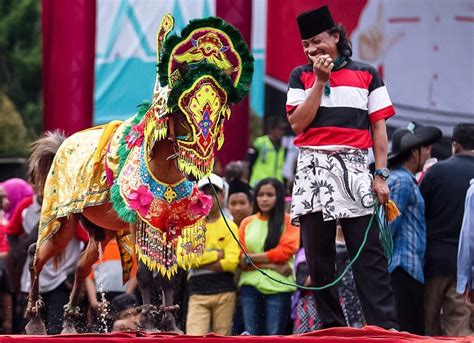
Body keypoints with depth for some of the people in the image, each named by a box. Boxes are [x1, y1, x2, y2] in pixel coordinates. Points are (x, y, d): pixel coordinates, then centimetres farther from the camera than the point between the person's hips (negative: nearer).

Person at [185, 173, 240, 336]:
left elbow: (231, 262, -6)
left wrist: (200, 261, -8)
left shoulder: (230, 227, 6)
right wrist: (216, 255, -7)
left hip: (224, 292, 0)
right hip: (197, 292, 0)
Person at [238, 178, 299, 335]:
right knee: (252, 335, -2)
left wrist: (252, 257, -7)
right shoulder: (247, 223, 13)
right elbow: (243, 260, 5)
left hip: (278, 286, -3)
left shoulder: (288, 221, 6)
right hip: (251, 285, 3)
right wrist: (273, 265, -9)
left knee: (274, 337, -5)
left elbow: (286, 251, -7)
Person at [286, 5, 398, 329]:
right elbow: (298, 123, -1)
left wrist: (381, 175, -2)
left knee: (368, 253, -8)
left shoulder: (366, 74, 8)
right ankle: (332, 327, 6)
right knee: (318, 255, 1)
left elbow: (378, 127, 6)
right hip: (314, 169, 2)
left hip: (354, 169, -2)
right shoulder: (302, 76, 11)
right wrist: (320, 81, -4)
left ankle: (386, 327, -14)